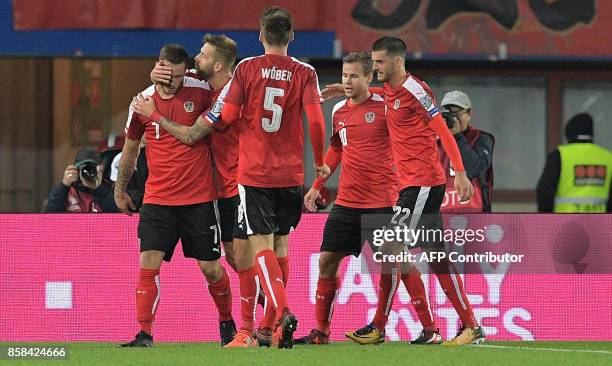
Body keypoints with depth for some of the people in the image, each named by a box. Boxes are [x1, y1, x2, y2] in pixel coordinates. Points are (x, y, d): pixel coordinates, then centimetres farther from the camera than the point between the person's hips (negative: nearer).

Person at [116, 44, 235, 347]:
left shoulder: (201, 92, -6)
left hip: (199, 197, -1)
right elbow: (130, 149, 16)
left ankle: (227, 322, 29)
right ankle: (144, 334, -8)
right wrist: (120, 191, 23)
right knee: (149, 263, -11)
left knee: (211, 268, 5)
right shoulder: (142, 103, 1)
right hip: (157, 198, 1)